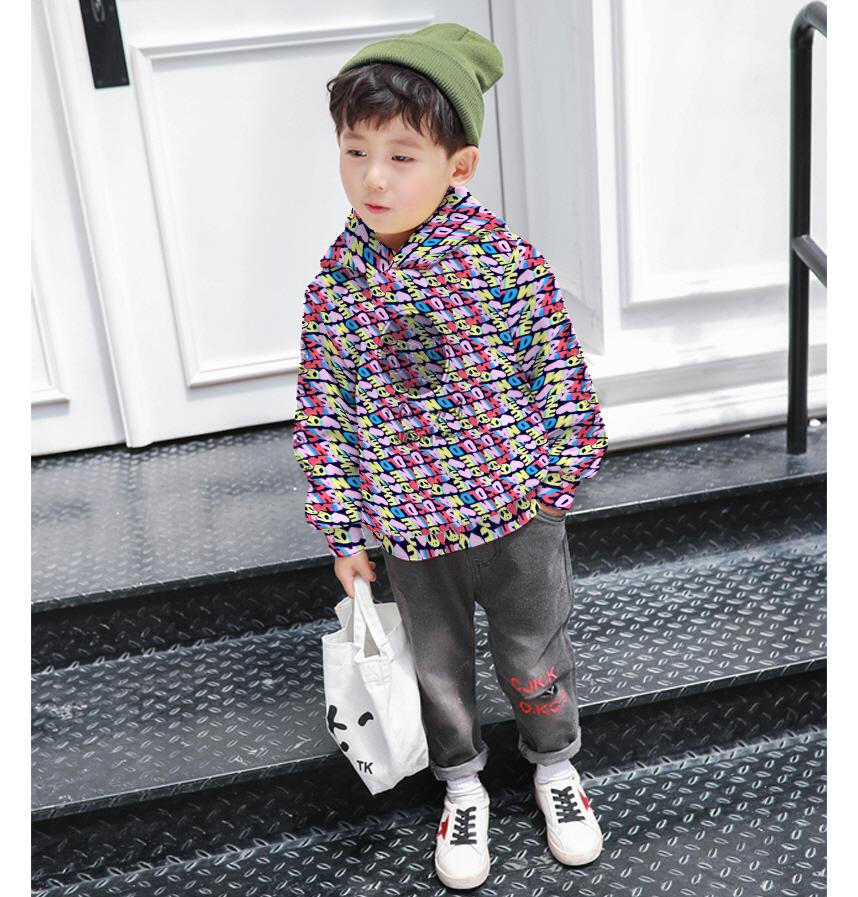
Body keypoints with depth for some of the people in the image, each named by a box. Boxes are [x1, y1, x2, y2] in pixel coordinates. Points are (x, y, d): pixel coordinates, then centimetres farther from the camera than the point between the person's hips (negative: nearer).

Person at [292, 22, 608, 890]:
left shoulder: (507, 260, -16)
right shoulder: (335, 283, -8)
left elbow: (562, 374, -7)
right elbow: (322, 411, -2)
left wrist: (556, 480, -5)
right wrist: (343, 530, -1)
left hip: (515, 511, -2)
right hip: (407, 527, 2)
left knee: (534, 656, 15)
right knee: (437, 665, 19)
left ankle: (555, 765, 44)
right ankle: (461, 787, 43)